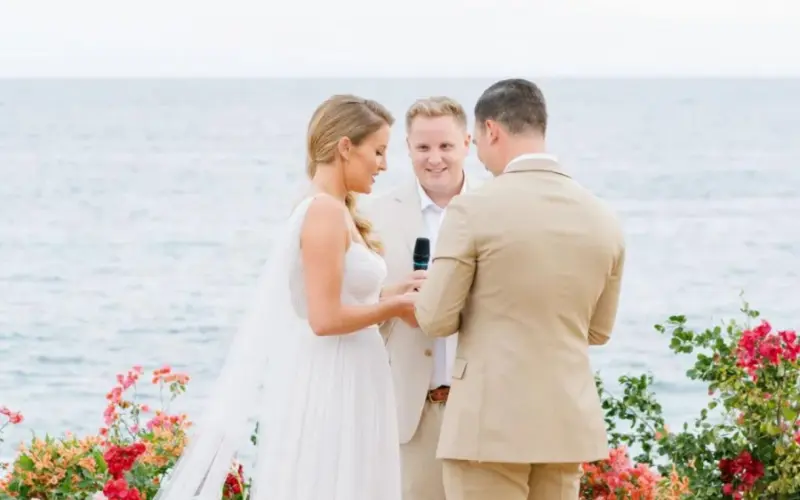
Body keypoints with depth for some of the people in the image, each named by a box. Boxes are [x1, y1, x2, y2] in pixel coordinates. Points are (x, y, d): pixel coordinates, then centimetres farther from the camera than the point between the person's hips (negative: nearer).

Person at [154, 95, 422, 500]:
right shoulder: (326, 212, -15)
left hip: (344, 389, 10)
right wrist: (394, 307, -9)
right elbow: (325, 318, -20)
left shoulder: (335, 212, 14)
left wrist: (386, 296, 7)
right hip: (328, 391, -10)